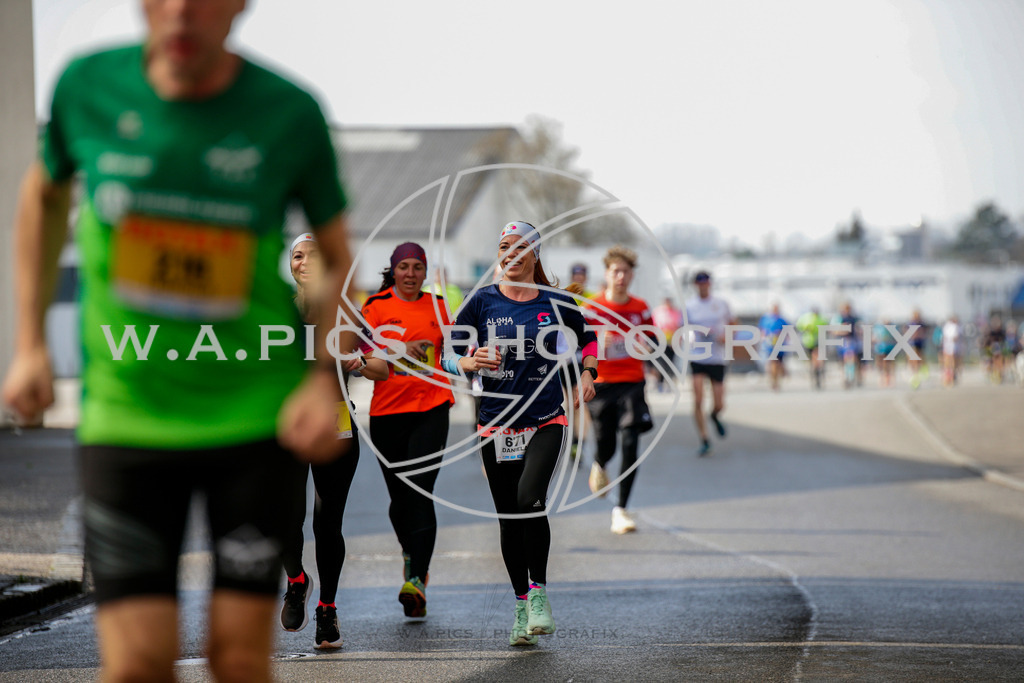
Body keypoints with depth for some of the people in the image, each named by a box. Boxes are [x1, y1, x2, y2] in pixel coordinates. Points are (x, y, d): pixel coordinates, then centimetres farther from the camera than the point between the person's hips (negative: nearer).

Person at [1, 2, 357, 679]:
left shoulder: (290, 114, -7)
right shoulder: (88, 85, -4)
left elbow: (339, 256, 6)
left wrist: (327, 380, -9)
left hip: (258, 416, 0)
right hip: (126, 414, 0)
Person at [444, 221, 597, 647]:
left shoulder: (556, 303, 2)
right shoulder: (482, 301, 0)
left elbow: (588, 337, 22)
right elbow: (448, 354, 0)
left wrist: (586, 375, 8)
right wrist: (470, 362, -20)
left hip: (546, 421, -1)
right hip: (497, 425, 1)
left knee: (530, 498, -24)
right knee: (509, 518, 4)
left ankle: (539, 592, -11)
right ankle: (522, 606, 18)